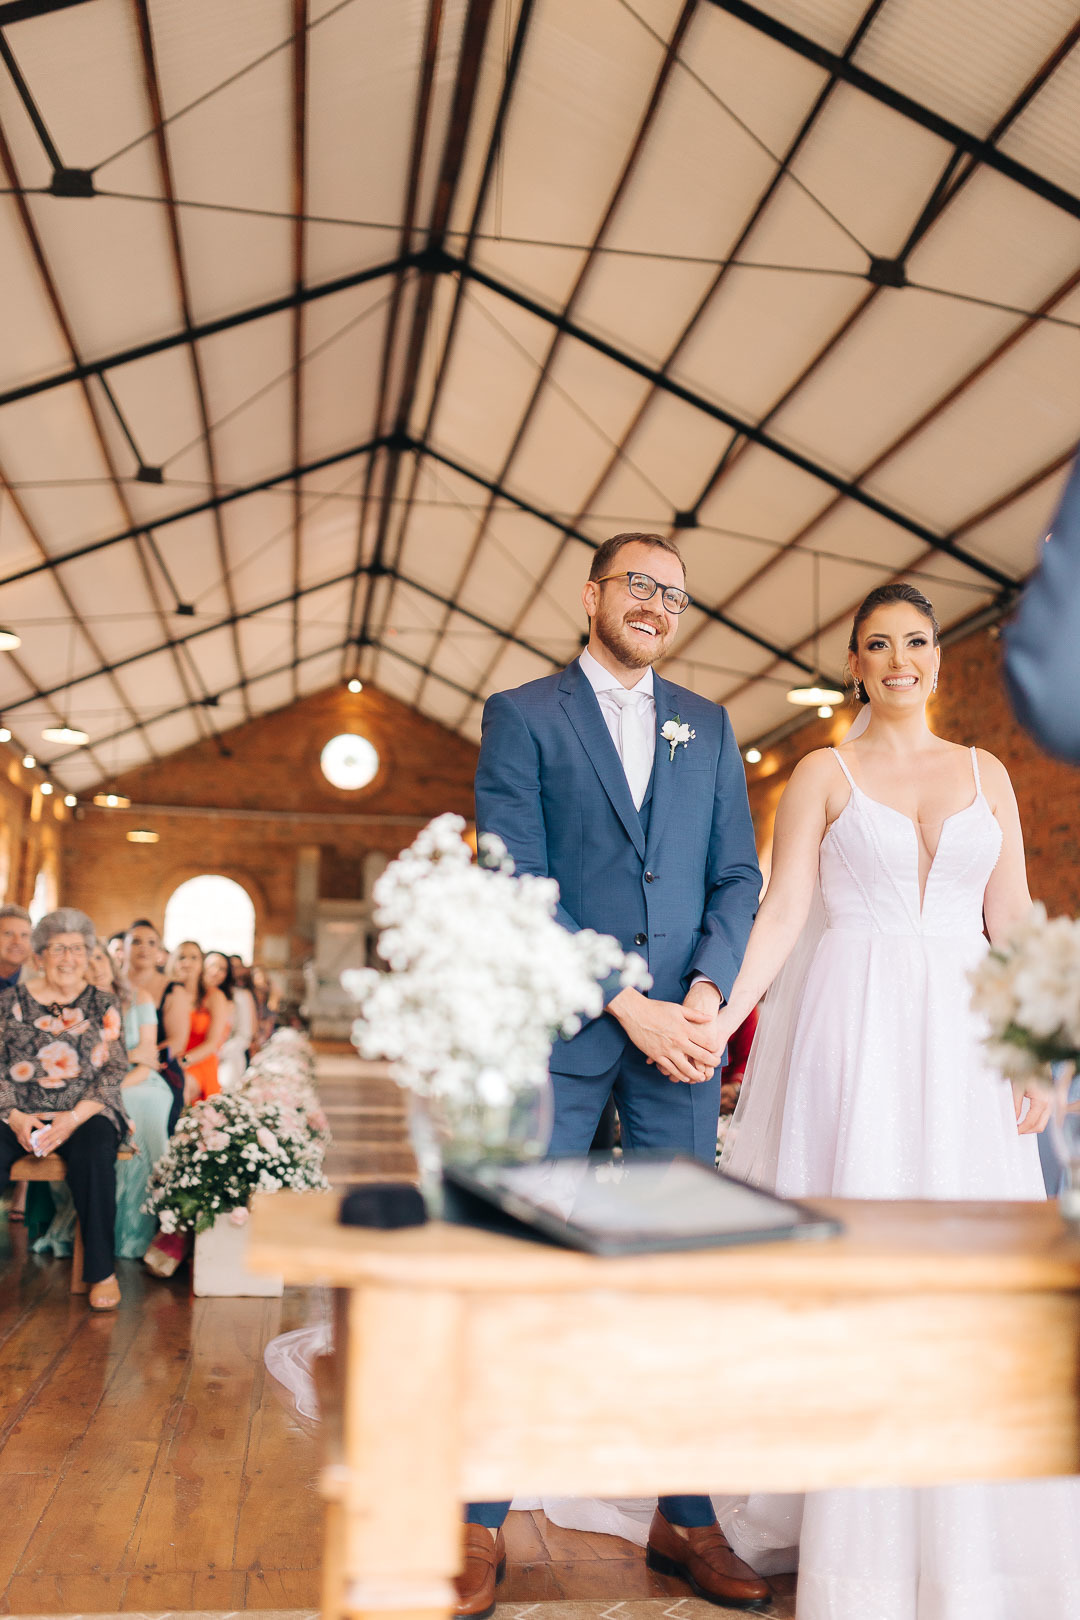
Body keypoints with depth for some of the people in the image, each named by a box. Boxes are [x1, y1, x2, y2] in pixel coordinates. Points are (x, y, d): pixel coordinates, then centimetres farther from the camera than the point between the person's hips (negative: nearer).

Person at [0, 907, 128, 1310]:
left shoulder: (103, 1004, 7)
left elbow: (113, 1072, 1)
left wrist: (75, 1117, -13)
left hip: (88, 1113, -1)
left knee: (95, 1155, -33)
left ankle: (102, 1271, -19)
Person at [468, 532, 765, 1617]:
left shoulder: (706, 726, 14)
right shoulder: (522, 714, 2)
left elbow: (737, 874, 10)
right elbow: (516, 886, -7)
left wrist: (708, 990, -7)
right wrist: (626, 1006, -13)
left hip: (683, 1030, 4)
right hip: (558, 1027, -3)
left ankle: (686, 1522, 24)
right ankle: (479, 1526, 18)